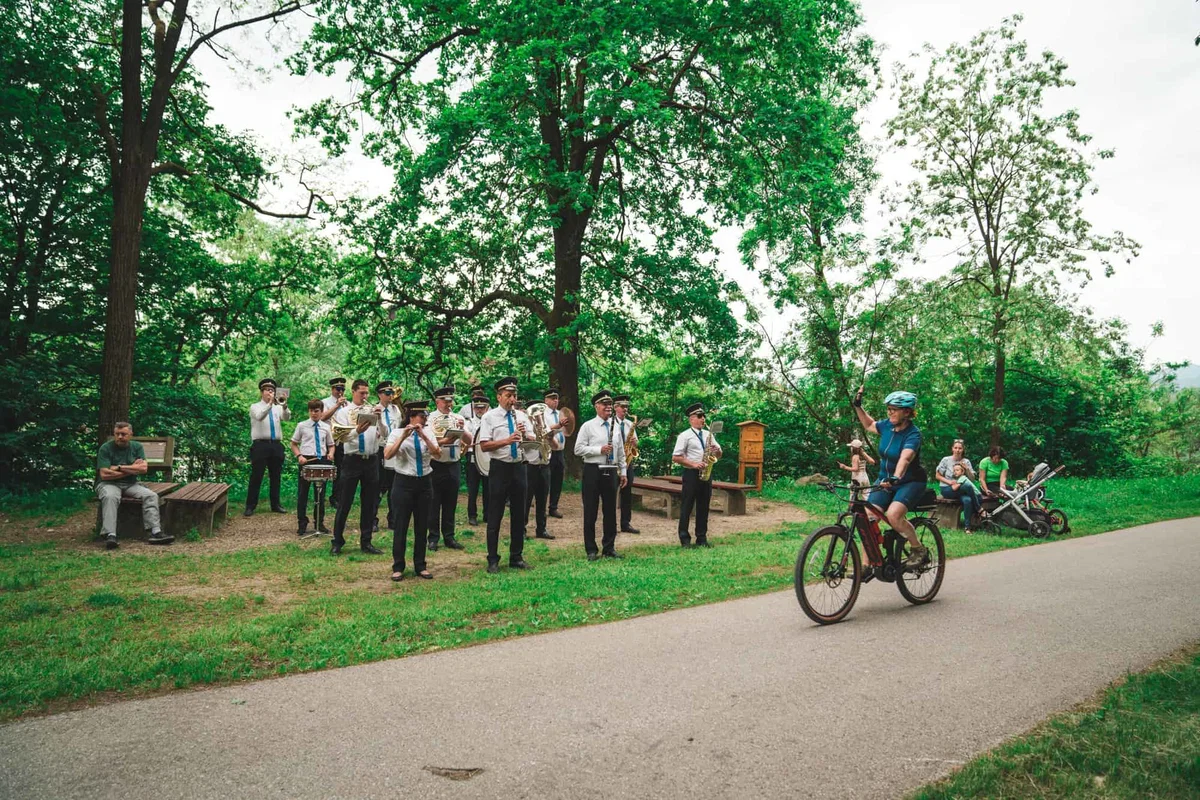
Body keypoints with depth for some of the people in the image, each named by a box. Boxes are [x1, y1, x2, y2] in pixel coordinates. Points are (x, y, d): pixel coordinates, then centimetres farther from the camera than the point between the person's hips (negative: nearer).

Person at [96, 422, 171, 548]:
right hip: (108, 484, -4)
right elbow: (104, 474, -15)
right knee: (110, 497, -37)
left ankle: (155, 532, -27)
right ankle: (110, 536, -43)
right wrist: (132, 469, -9)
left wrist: (119, 468, -12)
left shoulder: (137, 447, 6)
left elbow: (143, 468, -7)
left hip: (130, 484, 4)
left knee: (151, 495, -21)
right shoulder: (105, 448, -5)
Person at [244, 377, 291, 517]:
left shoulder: (277, 408, 14)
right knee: (256, 476, -4)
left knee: (276, 476, 9)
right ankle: (250, 506, 0)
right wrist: (270, 403, -30)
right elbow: (259, 416, -18)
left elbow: (287, 417, -7)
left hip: (276, 445, 4)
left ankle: (276, 504, 17)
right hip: (260, 445, -4)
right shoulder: (255, 407, 5)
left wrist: (284, 406, -27)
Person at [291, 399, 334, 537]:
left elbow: (331, 445, 14)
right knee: (302, 494, 1)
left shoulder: (326, 427, 8)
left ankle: (319, 523, 18)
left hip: (322, 460, 2)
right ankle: (302, 525, 10)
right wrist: (299, 456, -11)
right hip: (306, 460, -2)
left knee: (320, 494, 8)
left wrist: (330, 453, -8)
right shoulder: (302, 426, 2)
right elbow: (294, 444, 6)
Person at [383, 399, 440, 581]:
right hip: (404, 482, -3)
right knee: (400, 526, 2)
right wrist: (403, 437, -23)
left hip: (424, 482, 3)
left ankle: (420, 566, 20)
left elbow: (438, 454, -10)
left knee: (421, 526, 9)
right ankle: (398, 567, 14)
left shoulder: (428, 433, 4)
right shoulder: (397, 432, -3)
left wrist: (423, 435, -19)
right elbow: (387, 455, -17)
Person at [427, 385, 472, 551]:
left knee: (451, 503, 11)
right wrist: (444, 441, -31)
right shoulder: (430, 418, -4)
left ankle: (449, 537, 21)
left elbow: (469, 441, 3)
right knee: (434, 503, 4)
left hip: (453, 466, 4)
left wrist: (462, 430, -16)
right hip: (436, 465, -4)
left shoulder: (459, 418, 8)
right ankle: (433, 538, 14)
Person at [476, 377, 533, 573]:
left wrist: (525, 435, -16)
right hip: (499, 468, -4)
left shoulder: (521, 416, 8)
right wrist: (506, 441, -25)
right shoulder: (489, 417, -5)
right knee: (495, 516, 2)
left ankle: (517, 557, 23)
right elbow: (484, 446, -13)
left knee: (519, 514, 11)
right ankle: (493, 560, 11)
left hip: (518, 467, 5)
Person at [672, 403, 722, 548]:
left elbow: (719, 453, 18)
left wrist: (717, 450, -6)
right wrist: (693, 464, -17)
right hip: (691, 474, -5)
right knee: (687, 506, 0)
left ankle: (702, 538, 16)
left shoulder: (708, 434, 13)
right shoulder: (685, 436, -4)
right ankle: (684, 539, 7)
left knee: (704, 507, 8)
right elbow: (675, 457, -9)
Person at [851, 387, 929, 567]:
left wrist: (896, 477, -56)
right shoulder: (887, 425, -1)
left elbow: (905, 458, -39)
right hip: (885, 481, 6)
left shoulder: (913, 434, -20)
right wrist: (858, 406, 13)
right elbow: (869, 425, 22)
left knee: (893, 515, -31)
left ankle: (919, 550, -6)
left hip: (910, 483, -6)